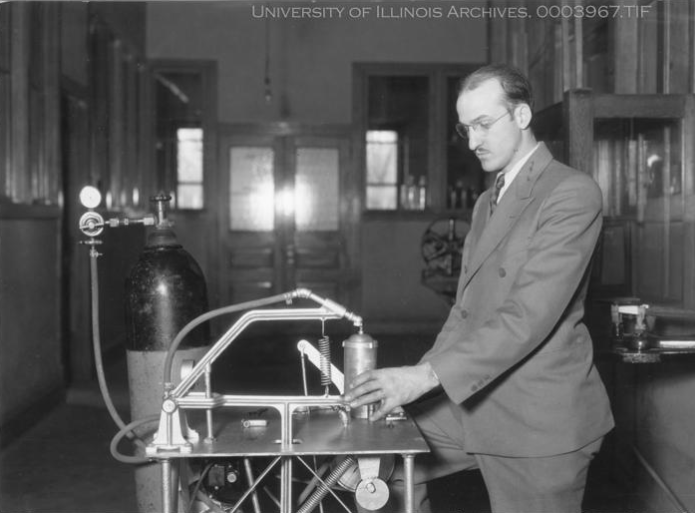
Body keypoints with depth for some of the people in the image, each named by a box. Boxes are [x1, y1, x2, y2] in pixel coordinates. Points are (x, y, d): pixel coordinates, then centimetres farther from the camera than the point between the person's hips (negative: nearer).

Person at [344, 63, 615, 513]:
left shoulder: (573, 192, -14)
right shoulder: (488, 202, 16)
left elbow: (531, 314, -23)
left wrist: (428, 375, -26)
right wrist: (411, 383, 3)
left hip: (539, 417, -8)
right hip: (473, 400, 8)